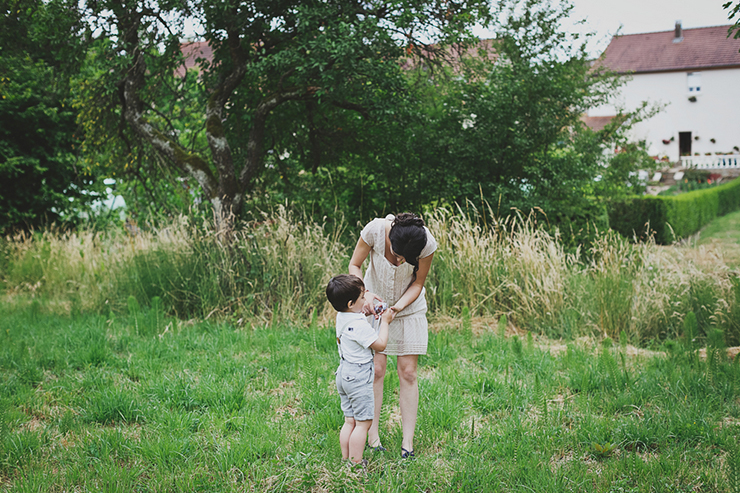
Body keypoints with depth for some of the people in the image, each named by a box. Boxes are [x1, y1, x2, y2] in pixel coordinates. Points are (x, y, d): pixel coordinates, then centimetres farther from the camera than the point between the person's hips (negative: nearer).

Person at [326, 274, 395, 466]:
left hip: (344, 374, 9)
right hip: (358, 377, -9)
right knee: (363, 422, 0)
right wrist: (384, 322, -7)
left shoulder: (341, 317, 4)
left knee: (350, 420, 15)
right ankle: (356, 463, 3)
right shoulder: (359, 325, -24)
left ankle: (346, 459, 20)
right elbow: (380, 344, -16)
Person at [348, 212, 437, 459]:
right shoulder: (375, 230, -29)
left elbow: (417, 283, -12)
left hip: (409, 308, 0)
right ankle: (373, 436, 9)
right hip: (375, 306, 0)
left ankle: (408, 441, 5)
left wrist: (398, 307, -28)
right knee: (376, 370, -3)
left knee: (408, 373, -2)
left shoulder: (428, 244, -27)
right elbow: (354, 265, -14)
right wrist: (365, 293, -31)